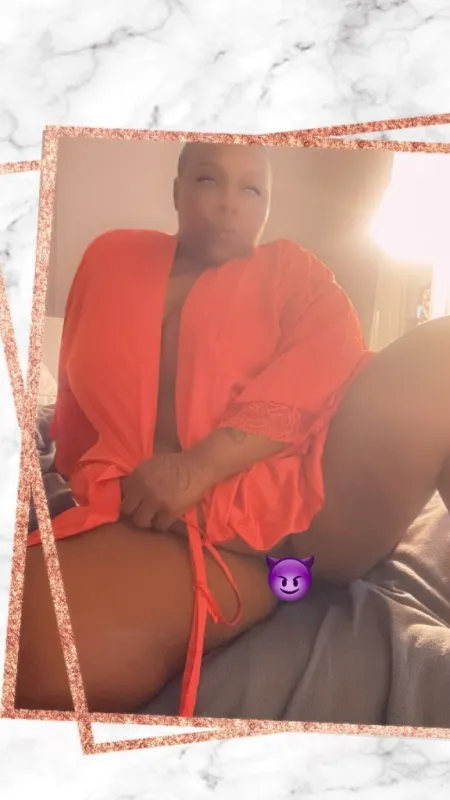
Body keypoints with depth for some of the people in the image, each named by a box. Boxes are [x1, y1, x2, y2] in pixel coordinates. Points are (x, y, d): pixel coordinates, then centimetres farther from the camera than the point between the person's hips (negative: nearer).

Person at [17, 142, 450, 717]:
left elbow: (332, 362, -5)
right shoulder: (112, 261, 22)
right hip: (170, 519, -1)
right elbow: (79, 396, 30)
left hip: (309, 489, 2)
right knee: (41, 649, -33)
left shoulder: (290, 271, 16)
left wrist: (201, 464, -16)